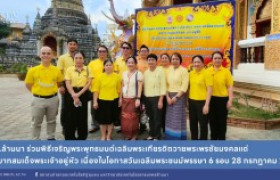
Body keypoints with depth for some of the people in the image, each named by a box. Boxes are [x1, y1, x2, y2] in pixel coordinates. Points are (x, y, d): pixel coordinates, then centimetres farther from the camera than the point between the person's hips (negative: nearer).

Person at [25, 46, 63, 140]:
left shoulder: (56, 70, -4)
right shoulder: (33, 70, -7)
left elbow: (59, 83, 10)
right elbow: (28, 85, 3)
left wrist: (52, 90, 4)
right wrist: (37, 92, 1)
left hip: (53, 99, 1)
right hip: (38, 99, -1)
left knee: (51, 121, 17)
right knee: (36, 122, 11)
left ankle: (51, 137, 34)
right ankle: (36, 140, 27)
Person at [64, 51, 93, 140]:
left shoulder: (87, 69, 4)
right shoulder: (69, 69, 4)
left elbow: (89, 83, -3)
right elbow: (68, 84, -3)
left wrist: (79, 94, -13)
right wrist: (74, 96, -14)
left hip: (83, 94, 0)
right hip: (72, 94, 0)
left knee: (82, 116, 4)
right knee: (71, 116, 3)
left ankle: (82, 137, 20)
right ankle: (70, 137, 18)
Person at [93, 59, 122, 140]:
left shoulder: (117, 76, -1)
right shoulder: (100, 77, -2)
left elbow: (119, 89, 4)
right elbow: (96, 90, -2)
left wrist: (120, 99, 2)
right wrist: (95, 101, -5)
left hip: (113, 101, 1)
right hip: (102, 101, 0)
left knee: (111, 119, 10)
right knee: (102, 119, 9)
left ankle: (109, 136, 26)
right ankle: (103, 136, 26)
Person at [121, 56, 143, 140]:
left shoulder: (138, 73, -5)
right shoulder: (124, 73, 10)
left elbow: (140, 87, -9)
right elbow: (122, 86, 13)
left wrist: (138, 99, -16)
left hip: (134, 98, -4)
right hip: (125, 98, 5)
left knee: (133, 117, -1)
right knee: (125, 117, 5)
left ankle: (134, 135, 13)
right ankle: (127, 134, 18)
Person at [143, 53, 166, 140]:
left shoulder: (160, 71, -7)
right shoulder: (146, 72, 9)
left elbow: (163, 86, -10)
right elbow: (144, 86, 11)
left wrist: (160, 100, -14)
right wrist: (144, 99, 8)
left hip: (156, 98, -5)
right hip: (147, 98, 5)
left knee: (157, 118, 2)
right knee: (150, 118, 14)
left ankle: (157, 136, 14)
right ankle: (151, 134, 26)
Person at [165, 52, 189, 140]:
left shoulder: (184, 70, -4)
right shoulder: (169, 70, 10)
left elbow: (184, 86, -11)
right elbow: (166, 84, 7)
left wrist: (176, 97, -15)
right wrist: (167, 97, -4)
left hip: (179, 96, -5)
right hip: (170, 97, 5)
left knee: (178, 118, -1)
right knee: (170, 118, 8)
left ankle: (179, 138, 10)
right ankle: (170, 137, 20)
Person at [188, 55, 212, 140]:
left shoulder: (206, 73, -10)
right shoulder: (190, 73, 6)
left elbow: (209, 90, -13)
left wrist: (206, 104, -17)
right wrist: (187, 100, 12)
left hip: (202, 102, -5)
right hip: (192, 101, 6)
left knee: (203, 124, 6)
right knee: (192, 123, 15)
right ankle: (194, 139, 32)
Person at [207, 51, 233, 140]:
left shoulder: (226, 71, -4)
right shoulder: (208, 71, 1)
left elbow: (229, 87, -4)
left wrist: (230, 100, -9)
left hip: (223, 99, -2)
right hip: (211, 99, 2)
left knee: (222, 121, 9)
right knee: (212, 120, 13)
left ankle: (221, 139, 24)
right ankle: (213, 138, 29)